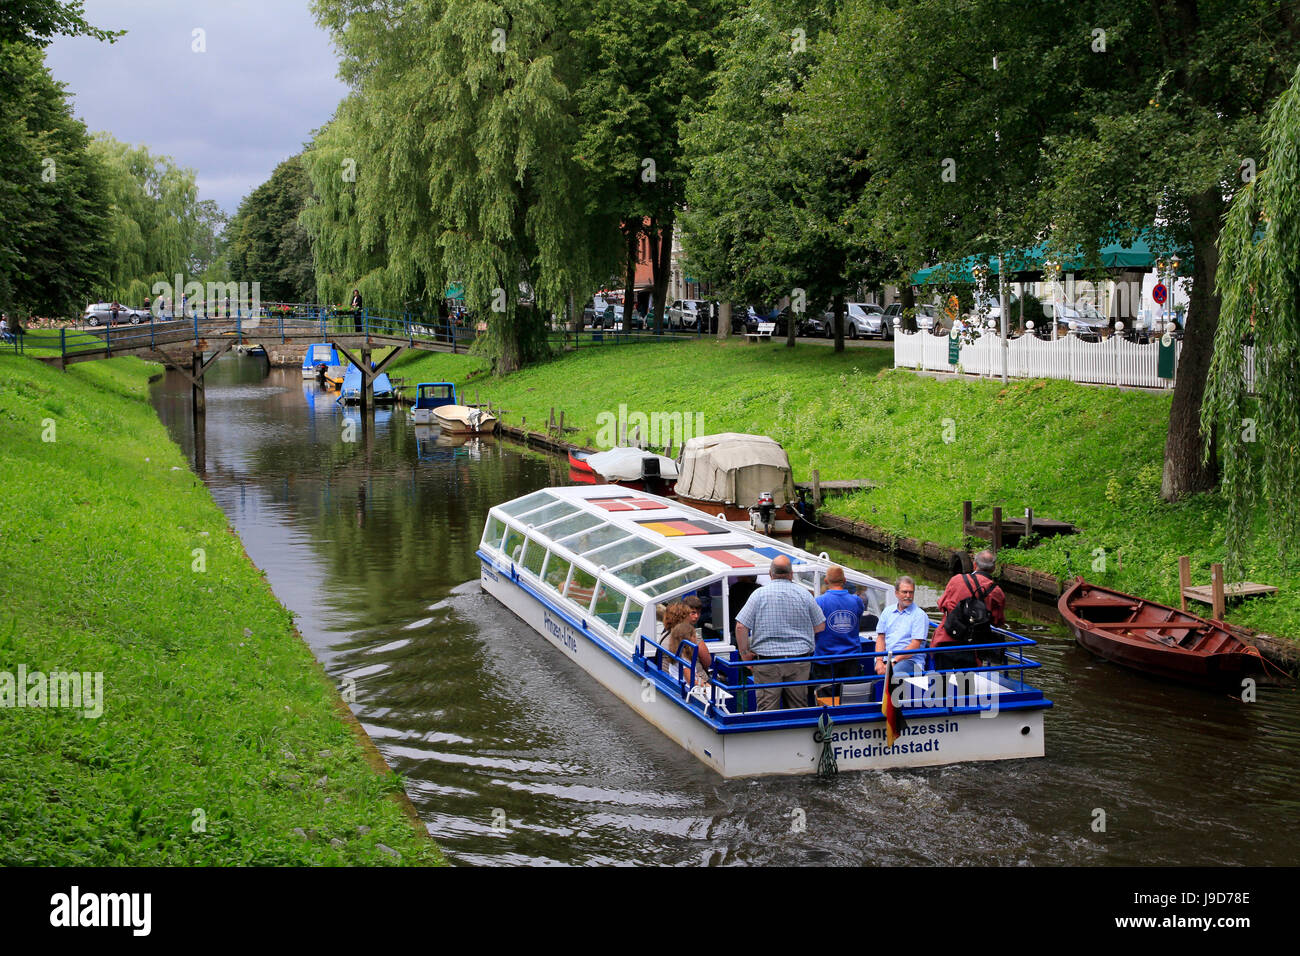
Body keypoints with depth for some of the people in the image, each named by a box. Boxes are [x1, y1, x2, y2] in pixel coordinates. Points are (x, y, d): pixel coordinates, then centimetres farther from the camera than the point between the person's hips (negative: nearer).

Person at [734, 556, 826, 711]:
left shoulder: (759, 594, -4)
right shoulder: (804, 594, 2)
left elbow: (741, 626, -9)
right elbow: (820, 626, 10)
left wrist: (744, 653, 2)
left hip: (767, 659, -2)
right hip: (799, 659, 2)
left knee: (767, 709, 1)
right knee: (799, 708, 10)